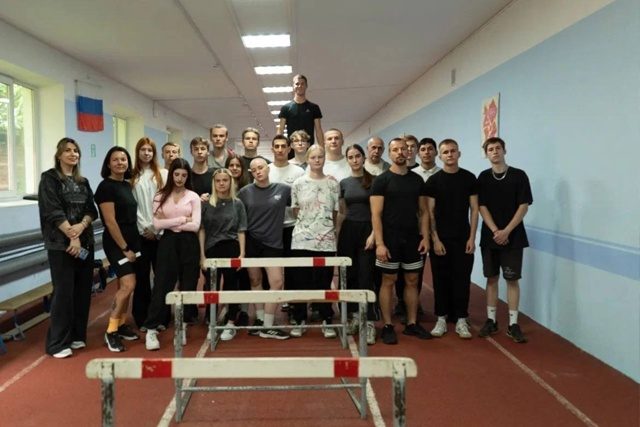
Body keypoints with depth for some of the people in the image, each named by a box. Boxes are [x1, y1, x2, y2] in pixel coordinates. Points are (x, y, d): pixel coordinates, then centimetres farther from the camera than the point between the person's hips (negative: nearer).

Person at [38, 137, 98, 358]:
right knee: (64, 292, -5)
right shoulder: (49, 178, -1)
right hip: (61, 244, -5)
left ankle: (77, 335, 19)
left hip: (85, 241, 6)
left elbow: (92, 210, 7)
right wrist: (71, 236, -16)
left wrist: (81, 226, -13)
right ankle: (58, 342, 4)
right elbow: (53, 211, -11)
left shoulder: (83, 182, 15)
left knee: (83, 290, 7)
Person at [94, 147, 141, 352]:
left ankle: (121, 325, 24)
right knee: (128, 285, -15)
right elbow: (110, 221, -17)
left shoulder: (127, 185, 11)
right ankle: (111, 331, -3)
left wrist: (132, 246, 13)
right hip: (116, 243, -8)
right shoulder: (106, 187, -12)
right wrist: (124, 248, -15)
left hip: (131, 240, 8)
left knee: (124, 285, 13)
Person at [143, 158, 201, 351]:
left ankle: (183, 325, 23)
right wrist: (181, 219, -10)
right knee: (162, 285, -3)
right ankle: (151, 329, 2)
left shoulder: (193, 197, 2)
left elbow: (195, 225, -8)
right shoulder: (160, 196, 5)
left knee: (188, 285, 6)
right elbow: (157, 224, -6)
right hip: (168, 243, 0)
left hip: (188, 243, 0)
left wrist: (169, 223, -6)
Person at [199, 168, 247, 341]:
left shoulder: (237, 203, 3)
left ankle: (231, 324, 13)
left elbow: (241, 231, 4)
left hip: (231, 248, 0)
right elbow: (201, 230, 1)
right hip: (211, 249, 0)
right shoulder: (206, 203, 1)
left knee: (231, 286, 3)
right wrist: (202, 254, -4)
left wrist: (242, 253, -4)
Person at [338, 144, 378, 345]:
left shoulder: (373, 181, -1)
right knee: (349, 275, 7)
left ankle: (369, 322, -1)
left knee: (366, 276, -5)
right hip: (348, 231, 4)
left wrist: (374, 234, -13)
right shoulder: (343, 183, 10)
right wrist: (337, 234, 9)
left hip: (367, 230, -4)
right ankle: (355, 316, 20)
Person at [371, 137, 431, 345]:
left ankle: (412, 324, 22)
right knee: (388, 281, 3)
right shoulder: (382, 180, -6)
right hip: (390, 239, -4)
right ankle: (387, 326, 12)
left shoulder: (417, 180, 8)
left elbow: (423, 211, 11)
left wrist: (425, 237, 0)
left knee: (412, 281, 10)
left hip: (412, 238, 5)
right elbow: (376, 214, -11)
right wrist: (379, 243, -17)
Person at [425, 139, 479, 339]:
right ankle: (441, 319, 16)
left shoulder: (469, 178, 3)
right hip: (440, 239, -1)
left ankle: (461, 320, 14)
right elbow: (429, 212, -2)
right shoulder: (433, 180, 0)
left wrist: (472, 237, -4)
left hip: (463, 239, 1)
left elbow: (474, 209, 4)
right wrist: (435, 239, -9)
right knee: (441, 280, 6)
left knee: (462, 279, 4)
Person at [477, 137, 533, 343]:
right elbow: (482, 206, 0)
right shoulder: (483, 177, 4)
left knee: (512, 279, 1)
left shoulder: (519, 175, -1)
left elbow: (524, 206, -5)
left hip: (513, 237, -2)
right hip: (490, 237, 2)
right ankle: (491, 320, 17)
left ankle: (513, 324, 8)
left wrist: (506, 231, -13)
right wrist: (495, 231, -12)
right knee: (491, 279, 8)